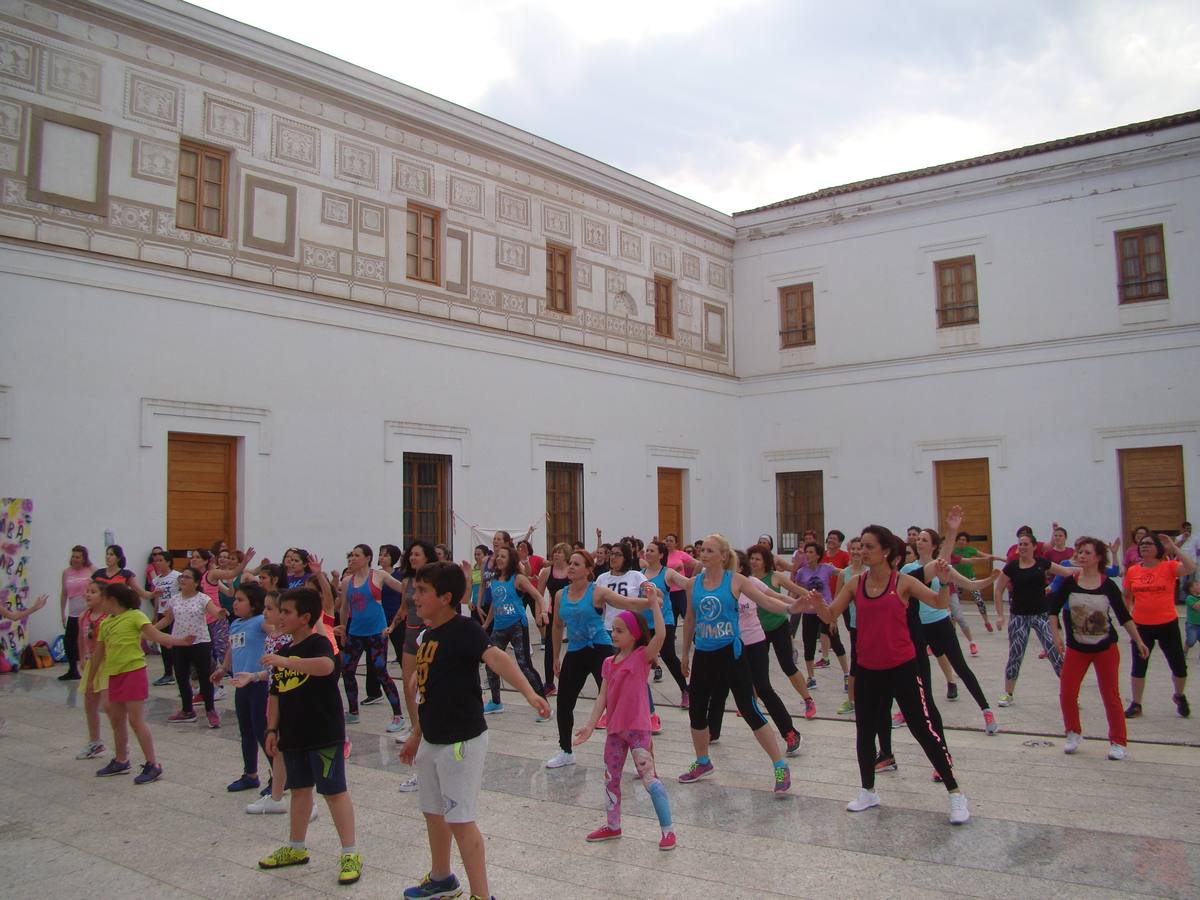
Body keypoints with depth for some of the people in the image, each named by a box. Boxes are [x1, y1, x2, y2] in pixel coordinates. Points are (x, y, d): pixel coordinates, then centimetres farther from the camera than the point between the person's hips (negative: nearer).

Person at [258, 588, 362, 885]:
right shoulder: (282, 652, 12)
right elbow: (275, 695, 16)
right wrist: (272, 729, 10)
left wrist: (285, 661, -37)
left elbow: (326, 666, -37)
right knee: (299, 789, 19)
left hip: (324, 735, -8)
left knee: (334, 791, -2)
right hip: (293, 736, 8)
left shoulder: (319, 643, -13)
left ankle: (350, 854, 5)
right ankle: (295, 848, 33)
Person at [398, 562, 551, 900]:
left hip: (462, 741, -9)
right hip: (431, 741, 9)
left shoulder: (464, 630, -19)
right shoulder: (426, 635, 7)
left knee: (460, 820, -5)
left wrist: (529, 693, -52)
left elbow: (496, 658, -36)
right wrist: (416, 735, 22)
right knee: (433, 812, 21)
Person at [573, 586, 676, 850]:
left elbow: (660, 634, -29)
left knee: (649, 779, -6)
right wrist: (590, 725, -1)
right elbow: (602, 697, 6)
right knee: (611, 778, 17)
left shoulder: (643, 655, -10)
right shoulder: (609, 662, 7)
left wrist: (654, 603, -28)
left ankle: (667, 831, 5)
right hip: (615, 729, 7)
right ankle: (613, 826, 34)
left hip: (637, 728, -7)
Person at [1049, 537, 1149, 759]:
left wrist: (1139, 641, 0)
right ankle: (1073, 734, 20)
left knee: (1111, 695, 3)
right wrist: (1056, 635, -8)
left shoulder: (1108, 586, -8)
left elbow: (1124, 616, 0)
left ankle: (1118, 742, 16)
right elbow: (1053, 609, 0)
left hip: (1106, 648, -1)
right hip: (1076, 648, 1)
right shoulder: (1069, 583, -7)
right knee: (1066, 693, -2)